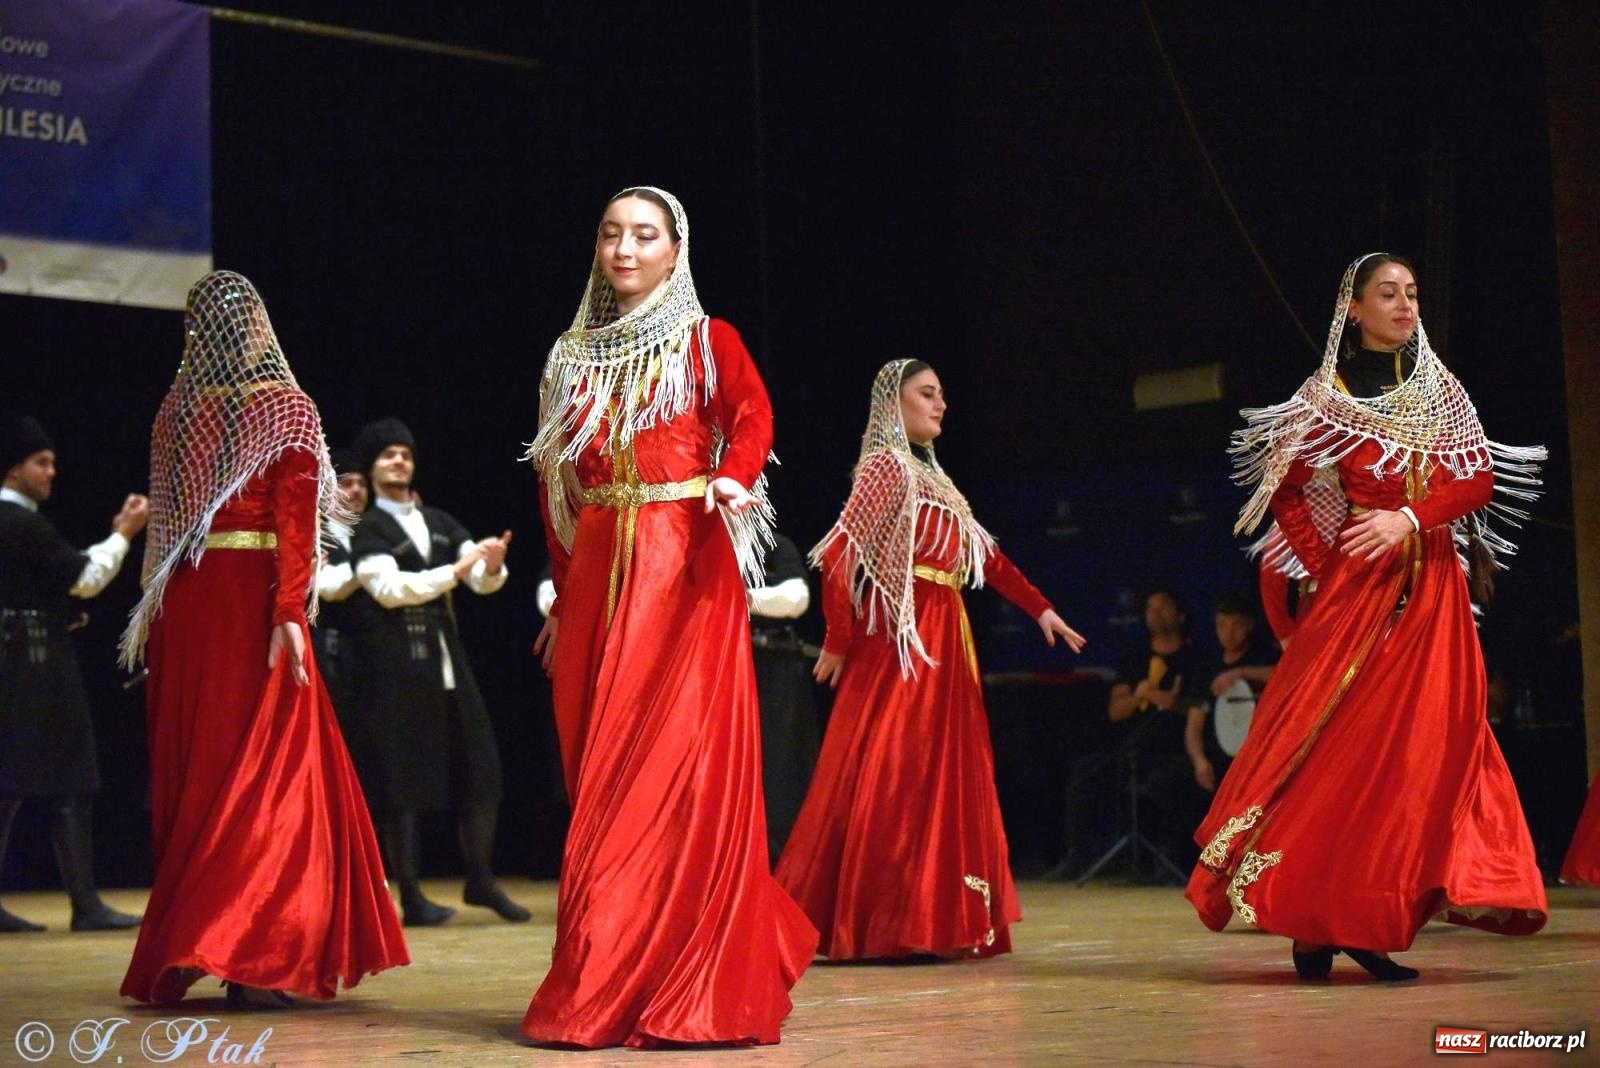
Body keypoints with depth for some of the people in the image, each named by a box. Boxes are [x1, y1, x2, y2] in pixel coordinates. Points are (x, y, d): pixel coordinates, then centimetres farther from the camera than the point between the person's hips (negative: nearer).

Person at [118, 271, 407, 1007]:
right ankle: (248, 957, -8)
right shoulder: (285, 409, -3)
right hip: (253, 596, -4)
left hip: (183, 602, 5)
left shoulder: (176, 409, 7)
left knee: (191, 767, 11)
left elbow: (163, 516, 8)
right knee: (265, 767, 0)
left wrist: (156, 609, 10)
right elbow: (294, 520, -12)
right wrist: (291, 612, -15)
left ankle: (176, 952, 18)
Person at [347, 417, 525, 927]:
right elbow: (389, 588, -16)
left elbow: (484, 582, 8)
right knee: (404, 780, -2)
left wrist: (492, 565, -16)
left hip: (447, 656, 5)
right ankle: (412, 898, 3)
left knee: (479, 769, 4)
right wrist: (456, 570, -23)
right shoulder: (368, 531, -1)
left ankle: (481, 881, 17)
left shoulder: (439, 523, 15)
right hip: (397, 665, -5)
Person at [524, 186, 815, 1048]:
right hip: (597, 576, 5)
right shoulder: (574, 356, 15)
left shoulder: (707, 340, 5)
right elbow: (555, 486, 15)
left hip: (686, 570, -4)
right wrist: (562, 596, 12)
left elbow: (751, 423, -9)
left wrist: (732, 481, -30)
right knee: (599, 774, 3)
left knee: (674, 765, -9)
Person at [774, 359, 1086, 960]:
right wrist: (838, 640, -14)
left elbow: (986, 556, 20)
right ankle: (884, 923, -5)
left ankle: (936, 921, 14)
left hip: (943, 641, 9)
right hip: (902, 642, -9)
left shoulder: (931, 476, 18)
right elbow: (840, 555, -15)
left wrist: (1040, 610, 16)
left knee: (946, 775, 9)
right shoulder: (886, 465, -7)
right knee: (891, 775, -8)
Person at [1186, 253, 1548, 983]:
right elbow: (1284, 492, 1)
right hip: (1358, 588, -4)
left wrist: (1408, 517, -15)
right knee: (1337, 740, -9)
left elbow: (1481, 478, 1)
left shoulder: (1442, 391, 11)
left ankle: (1363, 924, 3)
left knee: (1418, 744, -1)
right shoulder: (1328, 397, 2)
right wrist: (1324, 565, -7)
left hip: (1432, 588, 4)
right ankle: (1313, 920, -3)